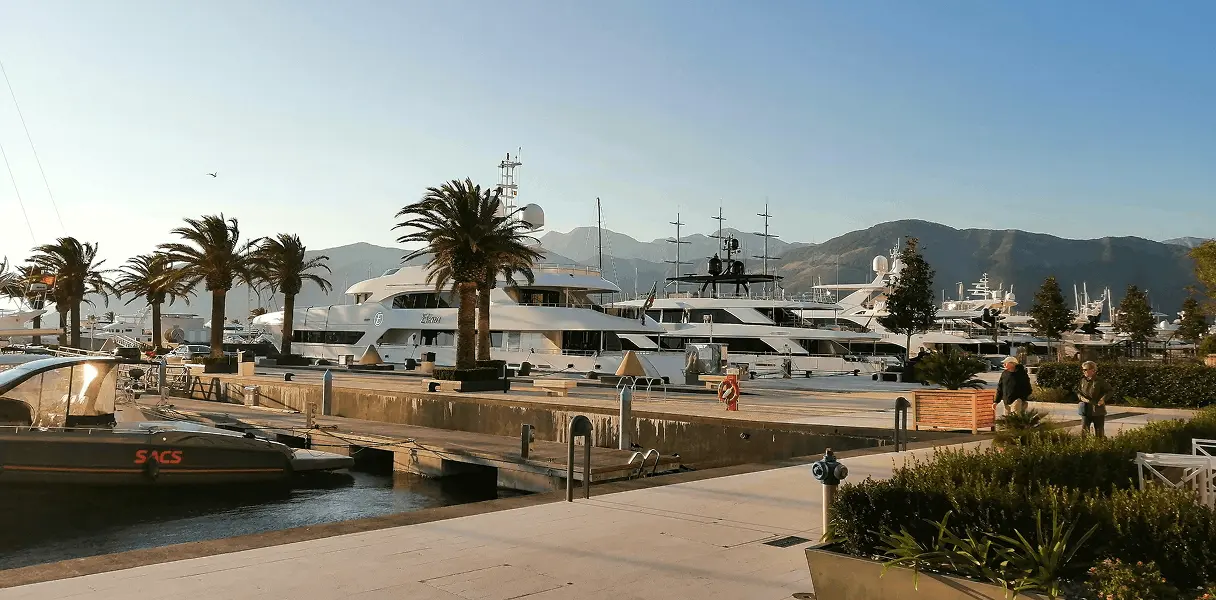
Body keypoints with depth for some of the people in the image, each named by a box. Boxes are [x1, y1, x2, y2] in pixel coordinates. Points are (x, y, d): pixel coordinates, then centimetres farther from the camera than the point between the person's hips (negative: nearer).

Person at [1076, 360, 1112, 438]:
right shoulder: (1083, 380, 3)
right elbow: (1078, 391, 16)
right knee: (1083, 430, -6)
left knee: (1099, 433, 7)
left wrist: (1103, 399, -17)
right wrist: (1081, 397, -4)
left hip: (1098, 411, -3)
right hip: (1086, 410, 3)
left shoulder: (1100, 381, -11)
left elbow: (1111, 390, -4)